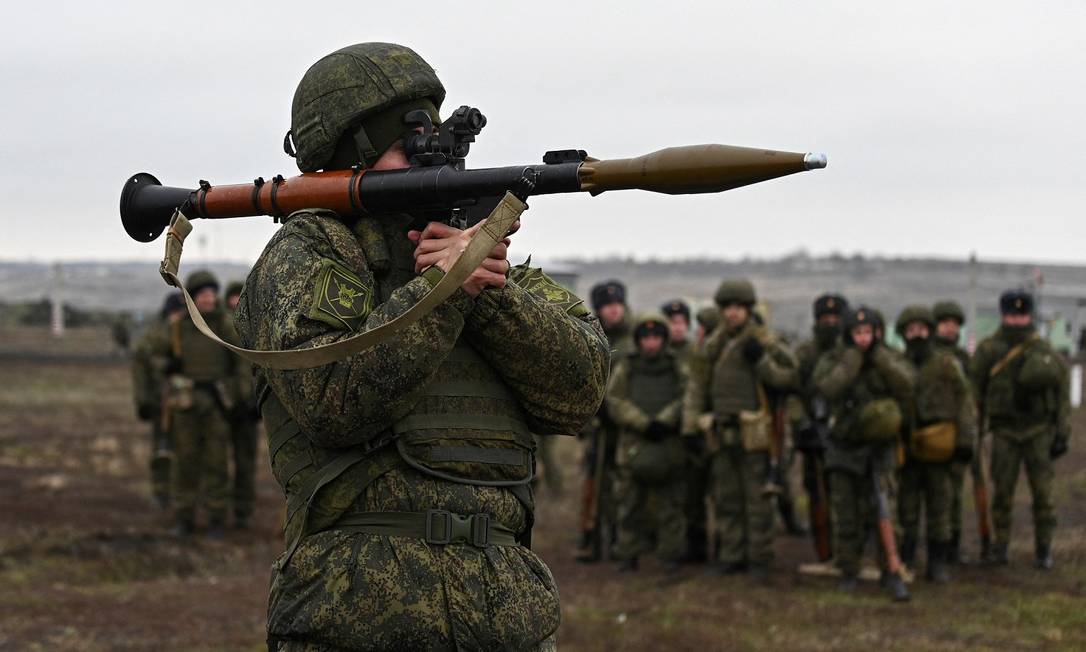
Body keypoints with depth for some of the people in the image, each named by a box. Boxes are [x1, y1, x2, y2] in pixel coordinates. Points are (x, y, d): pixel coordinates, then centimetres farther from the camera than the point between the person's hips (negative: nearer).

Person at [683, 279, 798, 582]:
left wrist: (762, 361, -18)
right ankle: (732, 555, 18)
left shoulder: (765, 342, -2)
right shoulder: (712, 346, 12)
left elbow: (790, 377, -6)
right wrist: (690, 427, 8)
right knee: (726, 499, 9)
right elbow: (696, 387, 14)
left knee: (757, 498, -4)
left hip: (753, 433, -5)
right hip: (721, 435, 5)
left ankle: (760, 558, 3)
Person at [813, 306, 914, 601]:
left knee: (884, 508, -13)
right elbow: (828, 387, -21)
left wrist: (879, 355, -17)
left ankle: (892, 571, -9)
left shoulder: (889, 360, 3)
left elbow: (906, 387, -15)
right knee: (847, 517, 5)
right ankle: (848, 572, 17)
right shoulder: (832, 361, -1)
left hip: (880, 446, -1)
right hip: (845, 447, 1)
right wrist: (853, 357, -18)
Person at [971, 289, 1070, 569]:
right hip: (1005, 431, 0)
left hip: (1039, 431, 0)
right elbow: (975, 393, 3)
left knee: (1042, 492, -1)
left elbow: (1062, 393, 2)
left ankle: (1043, 550, 9)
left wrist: (1062, 435, -2)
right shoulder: (988, 351, -1)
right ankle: (1000, 548, 11)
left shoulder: (1046, 351, 0)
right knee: (1003, 491, -1)